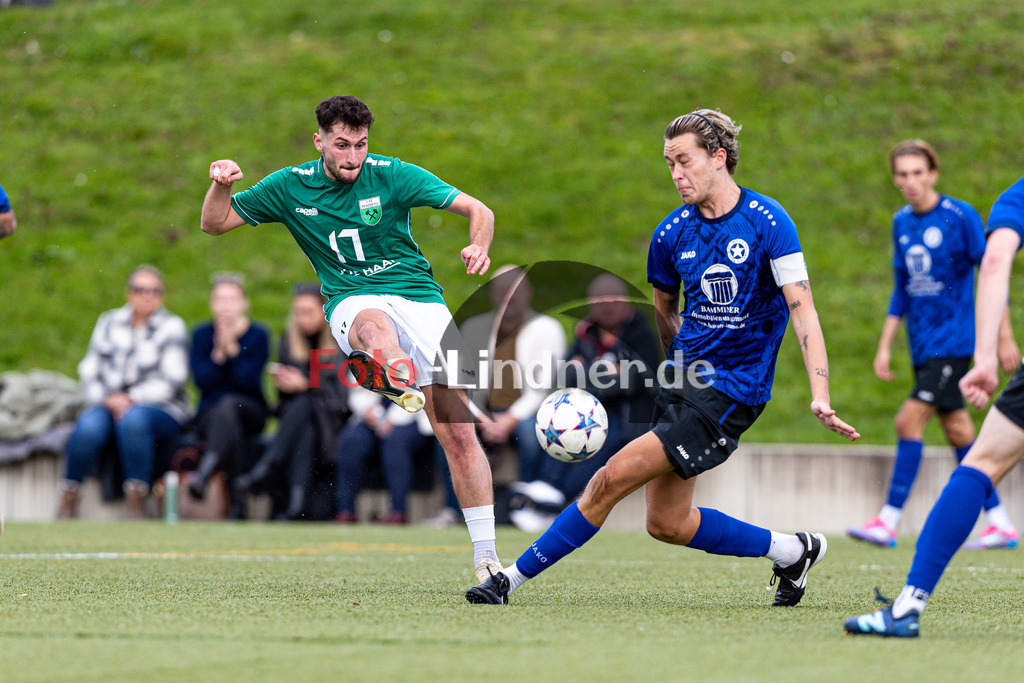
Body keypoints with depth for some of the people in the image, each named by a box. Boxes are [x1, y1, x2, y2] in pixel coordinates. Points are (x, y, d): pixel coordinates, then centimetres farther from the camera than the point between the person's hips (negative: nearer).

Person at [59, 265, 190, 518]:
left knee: (133, 418, -38)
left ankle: (137, 502, -37)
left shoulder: (172, 327, 5)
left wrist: (131, 399, -14)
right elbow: (89, 371, 11)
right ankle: (68, 498, -24)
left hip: (161, 410, -2)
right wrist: (108, 399, -9)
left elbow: (173, 381, -4)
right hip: (109, 405, 2)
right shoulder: (109, 323, 15)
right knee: (88, 426, -32)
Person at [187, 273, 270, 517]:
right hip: (210, 413, 1)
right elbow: (202, 381, -3)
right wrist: (219, 353, -15)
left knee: (229, 403, -37)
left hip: (250, 411, -1)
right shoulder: (202, 334, 8)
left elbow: (249, 381, -8)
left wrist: (232, 348, -15)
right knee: (233, 430, -36)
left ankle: (204, 472, -54)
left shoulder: (258, 335, 3)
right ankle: (238, 504, -42)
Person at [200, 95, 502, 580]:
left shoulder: (392, 176, -1)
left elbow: (477, 210, -1)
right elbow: (215, 223, 12)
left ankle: (486, 555, -2)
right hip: (352, 302, 0)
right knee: (373, 324, -41)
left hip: (420, 299, 0)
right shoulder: (290, 187, 5)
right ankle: (402, 379, -77)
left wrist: (478, 246, -23)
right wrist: (222, 185, -9)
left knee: (457, 430, -10)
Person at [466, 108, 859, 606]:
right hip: (683, 377, 7)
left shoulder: (768, 221, -12)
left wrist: (819, 395, -23)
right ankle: (793, 551, 22)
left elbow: (801, 308, -15)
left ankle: (515, 577, -5)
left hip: (732, 391, -7)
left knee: (614, 476, -15)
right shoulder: (671, 234, 4)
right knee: (666, 524, 5)